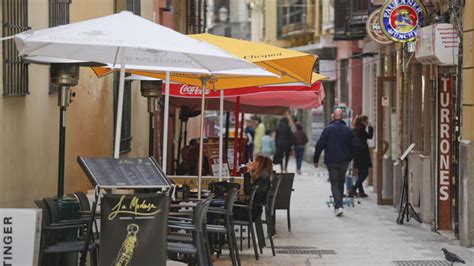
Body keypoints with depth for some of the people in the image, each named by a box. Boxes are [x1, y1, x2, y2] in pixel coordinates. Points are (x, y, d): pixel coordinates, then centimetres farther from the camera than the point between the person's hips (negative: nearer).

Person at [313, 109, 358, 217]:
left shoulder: (328, 129, -7)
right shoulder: (349, 130, 2)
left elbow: (320, 145, -8)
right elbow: (354, 146, 2)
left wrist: (316, 159, 0)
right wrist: (349, 158, 15)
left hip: (331, 161, -3)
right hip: (344, 161, 3)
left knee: (334, 183, 0)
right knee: (341, 182, 17)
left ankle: (338, 206, -17)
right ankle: (338, 205, 25)